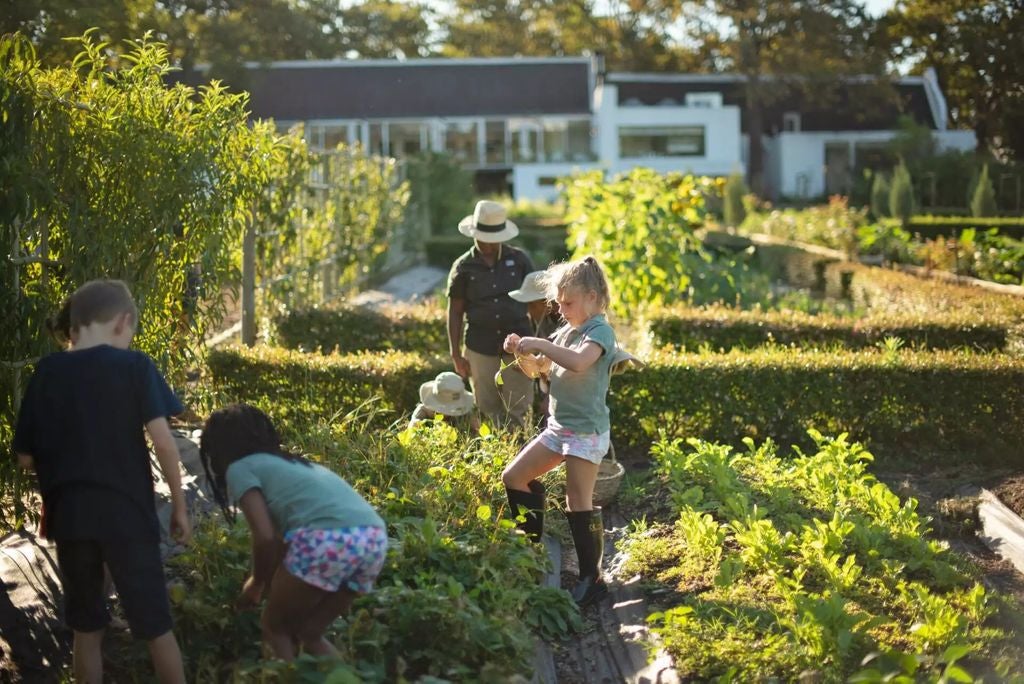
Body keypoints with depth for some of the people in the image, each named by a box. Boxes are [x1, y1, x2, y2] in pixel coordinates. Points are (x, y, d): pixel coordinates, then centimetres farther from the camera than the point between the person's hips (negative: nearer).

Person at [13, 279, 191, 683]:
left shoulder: (46, 372, 4)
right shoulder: (134, 365, -5)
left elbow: (26, 457, 7)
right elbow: (162, 439, -13)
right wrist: (179, 504, -4)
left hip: (69, 515, 3)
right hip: (126, 513, -3)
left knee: (86, 626, 15)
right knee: (155, 624, 9)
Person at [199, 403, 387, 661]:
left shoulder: (239, 468, 13)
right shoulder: (287, 462, 36)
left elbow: (265, 537, 1)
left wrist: (257, 583, 18)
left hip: (327, 539, -7)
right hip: (374, 538, 7)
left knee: (275, 629, 16)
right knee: (309, 633, 24)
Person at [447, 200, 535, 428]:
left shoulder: (519, 260, 2)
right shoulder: (463, 267, 1)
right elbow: (455, 312, 5)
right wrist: (456, 354, 1)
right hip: (481, 349, 0)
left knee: (518, 410, -1)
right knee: (489, 412, 7)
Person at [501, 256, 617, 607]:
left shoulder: (600, 331, -13)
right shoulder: (566, 331, 13)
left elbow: (579, 361, -34)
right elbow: (538, 368, 21)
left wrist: (540, 344, -28)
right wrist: (522, 352, 2)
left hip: (586, 430, -9)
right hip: (558, 427, 9)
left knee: (579, 504, -7)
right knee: (513, 478, 10)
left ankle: (591, 578, 2)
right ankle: (536, 543, 22)